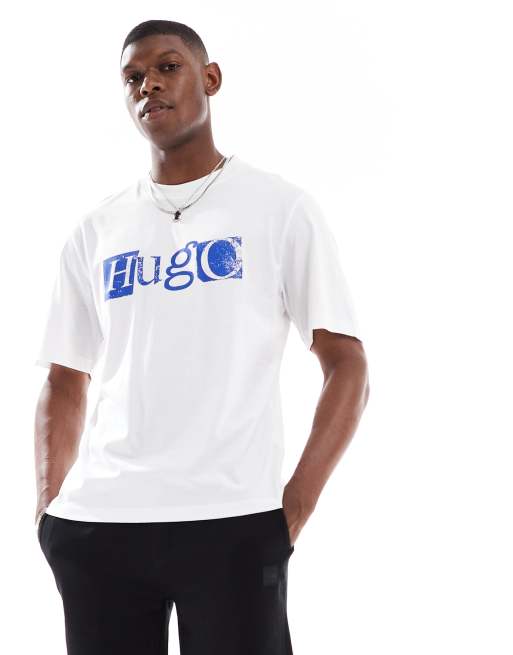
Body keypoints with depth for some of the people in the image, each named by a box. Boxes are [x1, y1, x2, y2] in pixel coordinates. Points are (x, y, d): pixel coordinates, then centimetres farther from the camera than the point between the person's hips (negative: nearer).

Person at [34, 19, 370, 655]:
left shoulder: (280, 208, 4)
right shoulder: (95, 231, 13)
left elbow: (348, 370, 1)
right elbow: (63, 387, 17)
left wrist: (294, 508, -9)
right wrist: (49, 510, 3)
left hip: (231, 524, -3)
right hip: (95, 525, 3)